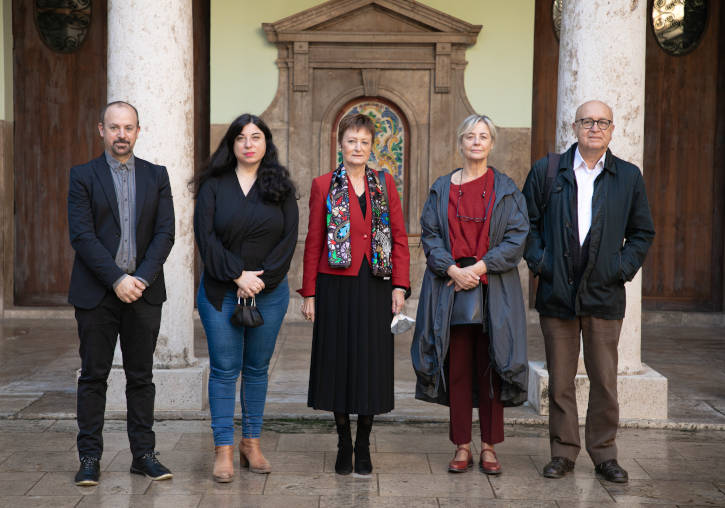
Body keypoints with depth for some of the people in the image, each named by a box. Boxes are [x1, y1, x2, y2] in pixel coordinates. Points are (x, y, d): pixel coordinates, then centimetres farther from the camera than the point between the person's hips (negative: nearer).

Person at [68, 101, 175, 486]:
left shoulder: (156, 176, 9)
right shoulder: (83, 176, 2)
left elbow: (165, 233, 1)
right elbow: (81, 235, -7)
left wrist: (141, 278, -11)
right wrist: (117, 279, -15)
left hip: (144, 291, 2)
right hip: (96, 292, -2)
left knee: (141, 376, 7)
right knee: (93, 375, 3)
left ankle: (144, 454, 15)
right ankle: (90, 457, 11)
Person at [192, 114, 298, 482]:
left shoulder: (281, 187, 6)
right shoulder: (213, 185, 2)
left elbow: (289, 240, 0)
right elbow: (206, 238, -6)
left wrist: (261, 279, -11)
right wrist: (238, 275, -14)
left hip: (270, 293, 2)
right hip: (221, 292, -2)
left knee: (257, 368, 9)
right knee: (224, 369, -1)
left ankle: (251, 443, 19)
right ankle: (224, 450, 5)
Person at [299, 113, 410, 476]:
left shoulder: (384, 184, 8)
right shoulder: (324, 185, 3)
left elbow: (400, 237, 6)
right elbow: (313, 242, 2)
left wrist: (400, 286, -3)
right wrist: (309, 293, -2)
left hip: (375, 286, 1)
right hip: (336, 286, -1)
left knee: (371, 362, 3)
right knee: (339, 360, 4)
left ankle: (364, 446, 15)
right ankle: (344, 443, 18)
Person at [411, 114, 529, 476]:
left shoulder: (506, 189, 5)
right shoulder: (442, 189, 8)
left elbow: (517, 237, -2)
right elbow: (429, 234, 3)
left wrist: (481, 267, -12)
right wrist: (452, 269, -13)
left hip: (493, 291, -1)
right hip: (451, 287, 1)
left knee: (490, 368, 2)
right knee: (457, 369, 3)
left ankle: (489, 447, 11)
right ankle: (462, 447, 12)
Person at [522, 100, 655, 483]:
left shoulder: (629, 177, 7)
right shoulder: (547, 171, 5)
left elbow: (642, 232, 12)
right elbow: (527, 222, 8)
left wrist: (624, 267, 0)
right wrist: (539, 261, -4)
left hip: (604, 294, 0)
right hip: (557, 292, 0)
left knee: (604, 380, 4)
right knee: (560, 379, 6)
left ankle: (604, 454, 17)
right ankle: (563, 452, 18)